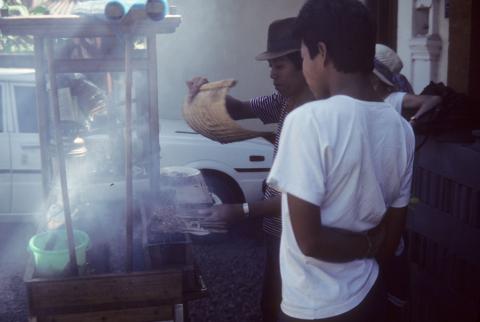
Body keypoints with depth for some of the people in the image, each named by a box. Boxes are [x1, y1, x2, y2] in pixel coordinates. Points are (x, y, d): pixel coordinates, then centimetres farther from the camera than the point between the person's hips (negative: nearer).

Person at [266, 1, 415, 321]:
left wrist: (366, 245, -8)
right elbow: (391, 238, 4)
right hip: (371, 295, 6)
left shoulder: (309, 121, -23)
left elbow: (309, 240, -22)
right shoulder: (401, 127, -3)